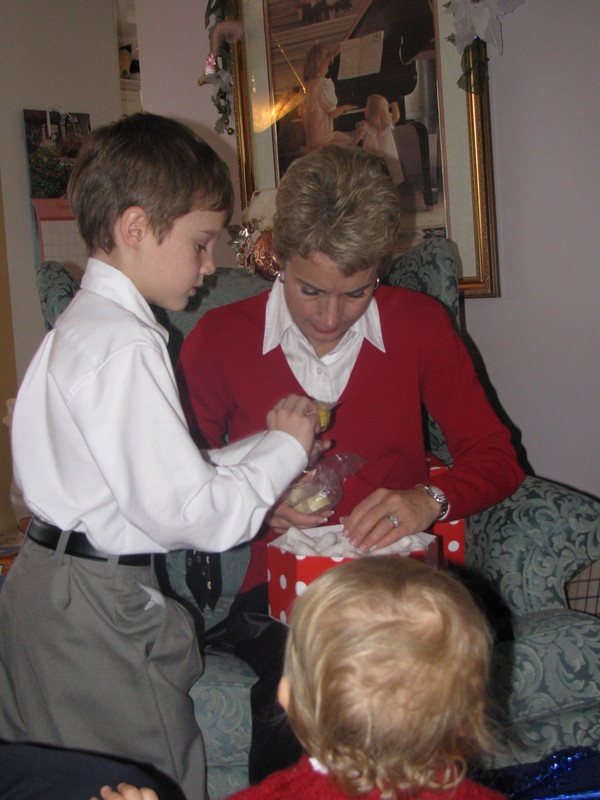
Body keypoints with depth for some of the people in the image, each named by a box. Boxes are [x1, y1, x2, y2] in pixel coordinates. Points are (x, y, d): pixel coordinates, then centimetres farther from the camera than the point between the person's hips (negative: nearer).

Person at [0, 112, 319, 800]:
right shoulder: (125, 344, -21)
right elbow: (186, 511, -23)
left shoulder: (81, 325, 12)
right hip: (98, 612, -10)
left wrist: (263, 445, 5)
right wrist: (285, 449, -10)